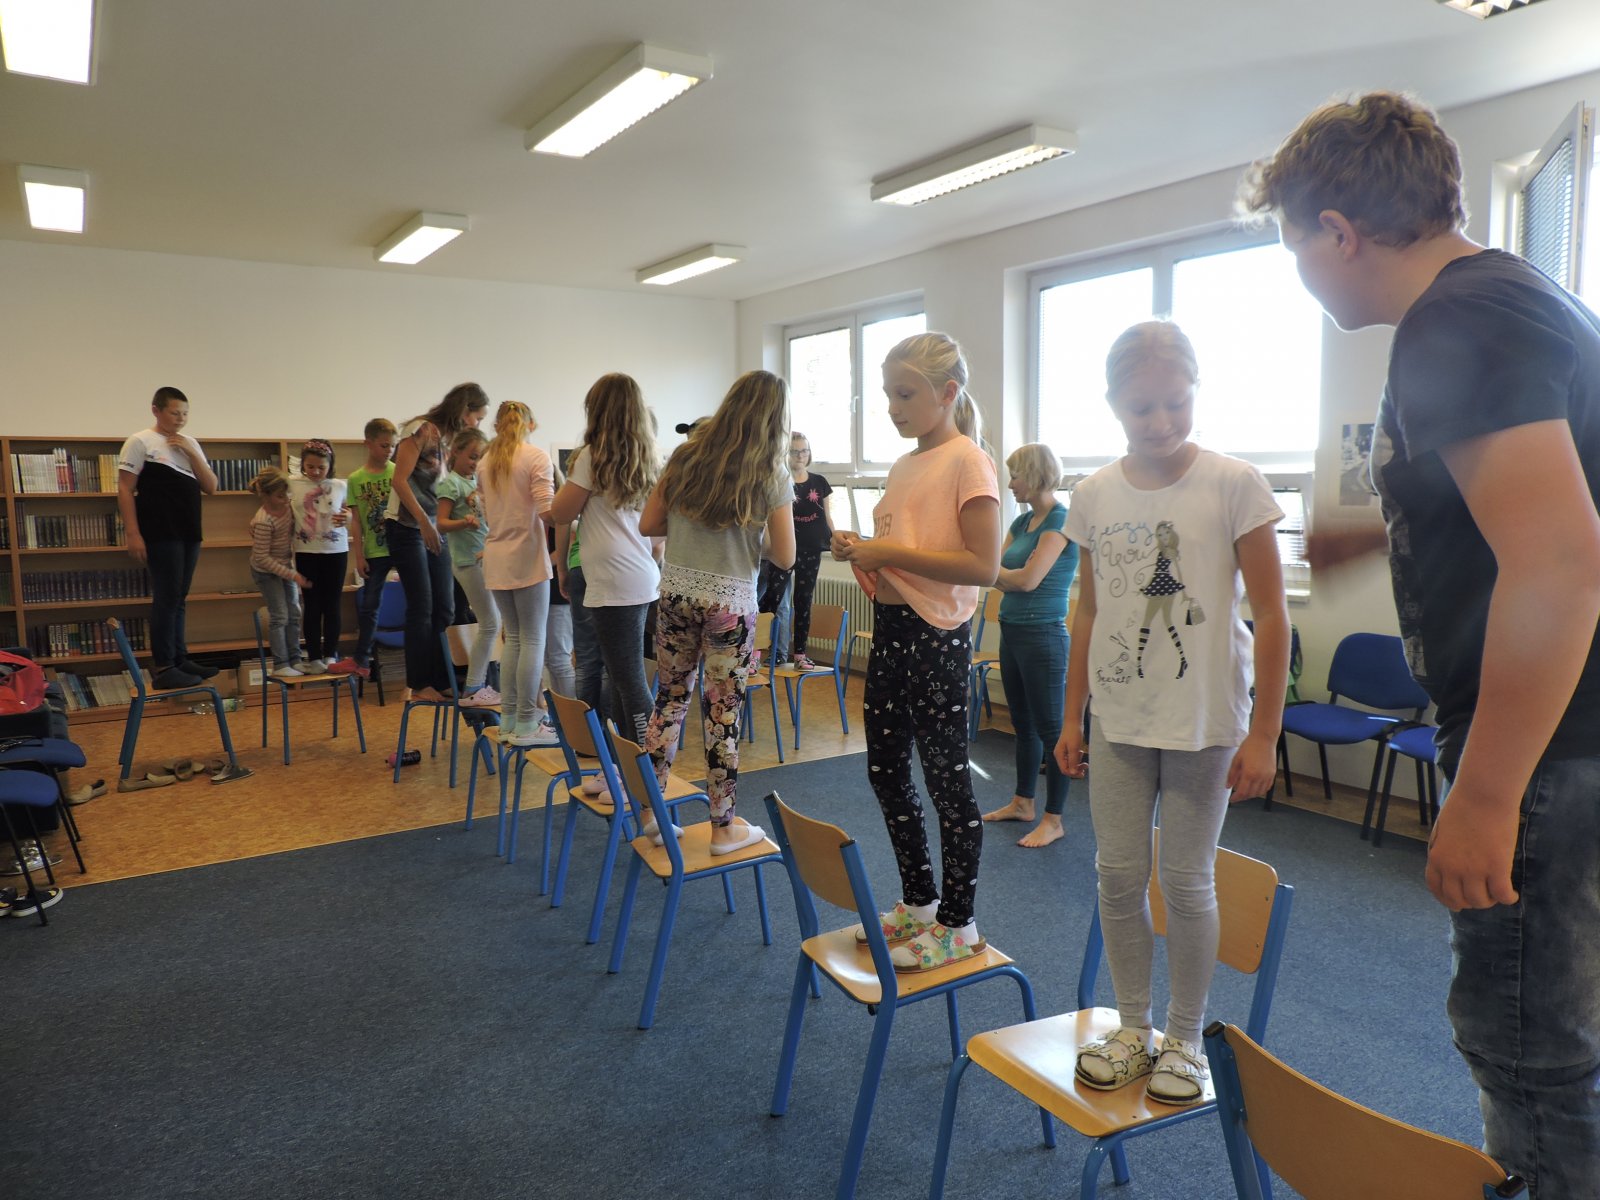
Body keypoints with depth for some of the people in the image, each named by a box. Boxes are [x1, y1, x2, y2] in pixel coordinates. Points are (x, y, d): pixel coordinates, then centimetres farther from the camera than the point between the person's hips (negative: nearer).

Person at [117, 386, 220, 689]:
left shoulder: (190, 444, 15)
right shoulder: (140, 442, -3)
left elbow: (211, 488, 8)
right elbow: (125, 489, -7)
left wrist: (191, 453, -4)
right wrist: (133, 534, -14)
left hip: (189, 533, 6)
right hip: (161, 535, -6)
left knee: (178, 599, 11)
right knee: (166, 599, -7)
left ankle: (179, 659, 18)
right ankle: (162, 668, -3)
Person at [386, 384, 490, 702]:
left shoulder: (451, 438, 12)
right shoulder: (421, 430, -11)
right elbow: (399, 481, -17)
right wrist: (424, 523, -21)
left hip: (435, 529, 8)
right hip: (407, 528, -8)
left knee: (444, 609, 6)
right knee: (422, 607, -4)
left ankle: (442, 681, 14)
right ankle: (420, 685, 7)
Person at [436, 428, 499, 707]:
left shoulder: (477, 482, 14)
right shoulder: (451, 483, -8)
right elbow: (442, 524, -15)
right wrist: (464, 523, -31)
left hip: (485, 556, 8)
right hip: (468, 559, -8)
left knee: (491, 623, 12)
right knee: (490, 624, -7)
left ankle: (479, 683, 20)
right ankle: (472, 690, 0)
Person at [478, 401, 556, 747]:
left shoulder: (487, 462, 11)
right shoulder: (536, 456, -7)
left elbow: (487, 511, 11)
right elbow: (547, 509, -17)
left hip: (496, 559, 6)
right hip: (527, 557, -6)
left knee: (513, 638, 14)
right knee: (533, 640, 0)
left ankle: (508, 720, 16)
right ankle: (526, 725, 2)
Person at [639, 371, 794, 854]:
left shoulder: (686, 456, 3)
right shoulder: (772, 477, -6)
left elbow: (648, 525, 5)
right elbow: (784, 557, -5)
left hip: (675, 593, 4)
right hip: (730, 602, -4)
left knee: (670, 697, 16)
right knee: (723, 713, 4)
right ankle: (724, 828, 15)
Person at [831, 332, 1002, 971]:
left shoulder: (968, 461, -12)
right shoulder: (904, 465, 13)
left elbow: (982, 565, -20)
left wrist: (890, 553, -19)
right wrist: (861, 549, 2)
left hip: (936, 637, -9)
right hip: (889, 628, 9)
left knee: (946, 780, 2)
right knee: (885, 771, 15)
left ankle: (957, 924, 18)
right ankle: (918, 902, 32)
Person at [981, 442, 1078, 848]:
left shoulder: (1060, 520, -14)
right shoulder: (1022, 521, 12)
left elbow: (1028, 578, -21)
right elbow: (995, 567, 8)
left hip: (1043, 635, -9)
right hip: (1013, 631, 9)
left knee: (1050, 728, 0)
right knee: (1023, 723, 18)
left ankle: (1053, 820, 10)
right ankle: (1022, 803, 31)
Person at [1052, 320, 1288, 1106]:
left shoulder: (1232, 484, -9)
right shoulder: (1094, 496, 3)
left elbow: (1270, 615, -7)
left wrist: (1263, 733, -9)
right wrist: (1071, 716, 11)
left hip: (1204, 720, -3)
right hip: (1119, 719, 4)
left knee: (1187, 881, 7)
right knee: (1118, 874, 9)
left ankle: (1185, 1040, 27)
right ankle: (1133, 1028, 28)